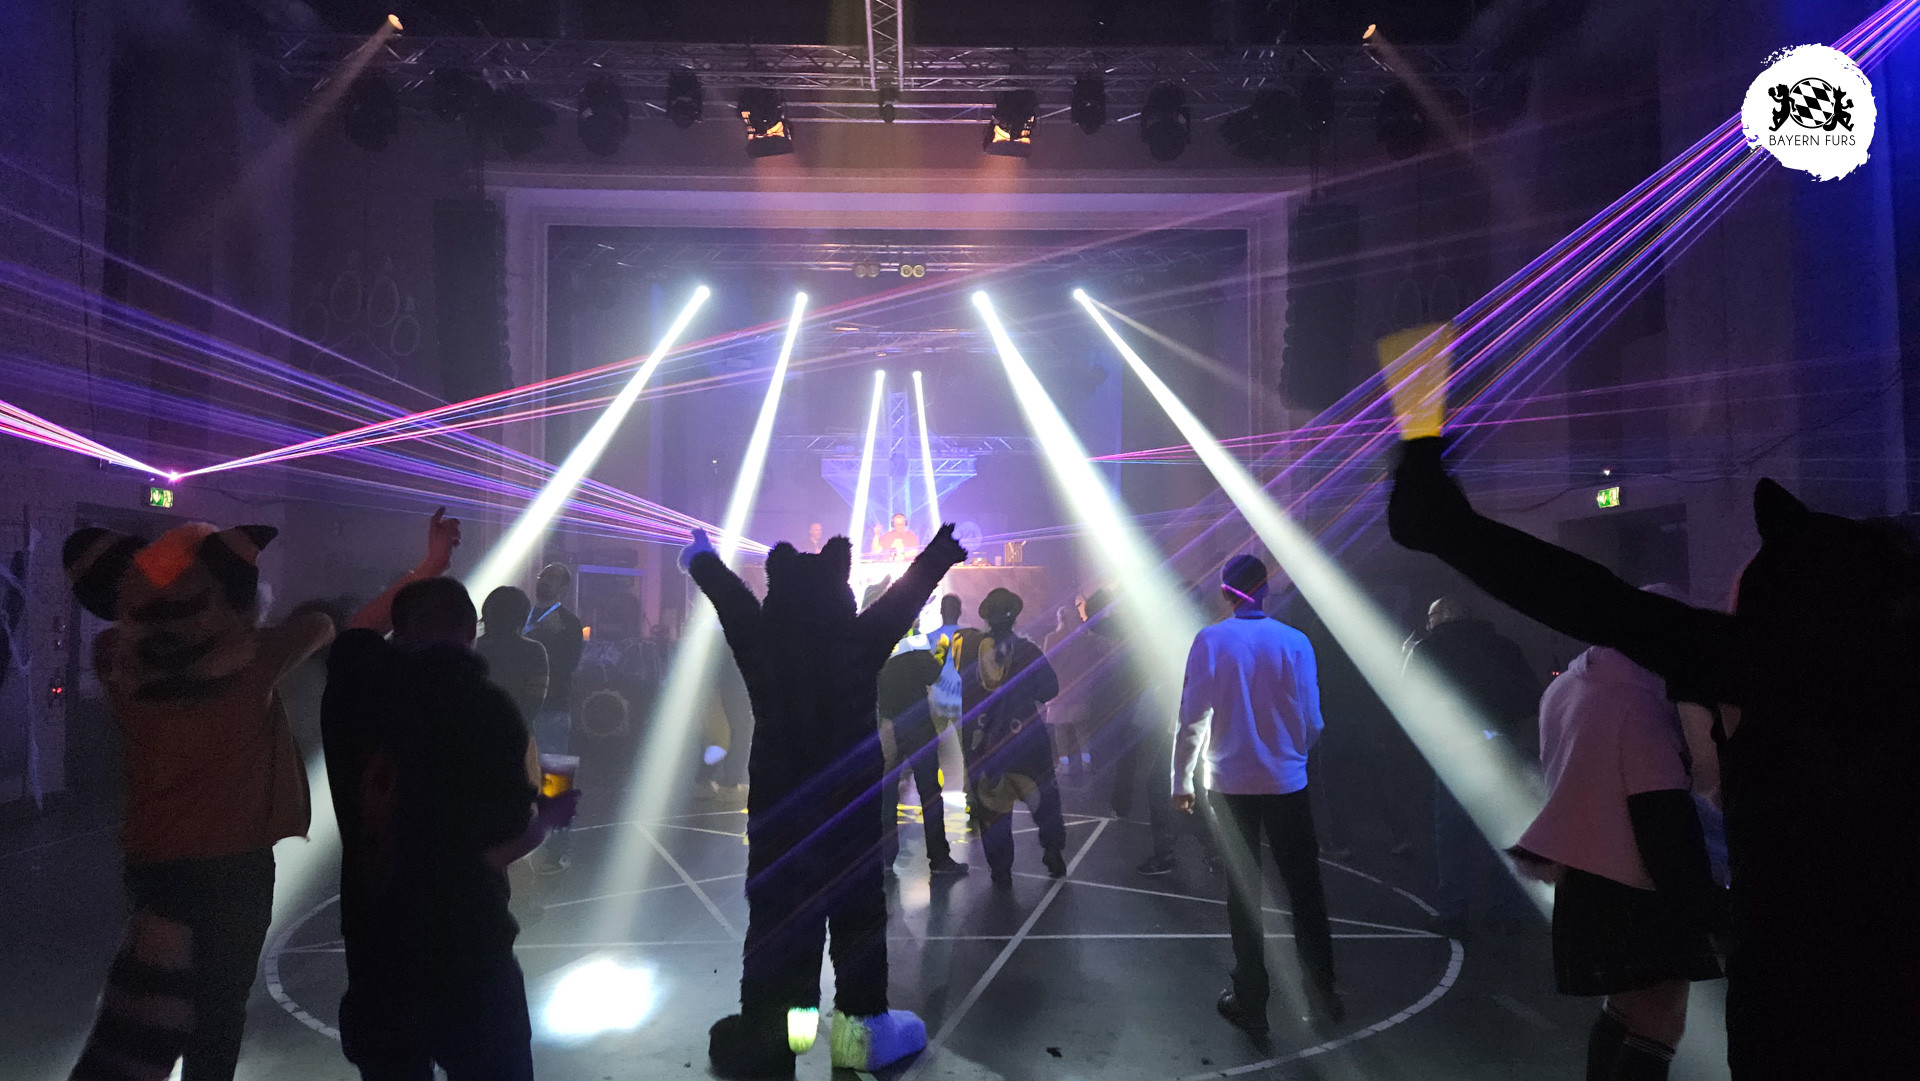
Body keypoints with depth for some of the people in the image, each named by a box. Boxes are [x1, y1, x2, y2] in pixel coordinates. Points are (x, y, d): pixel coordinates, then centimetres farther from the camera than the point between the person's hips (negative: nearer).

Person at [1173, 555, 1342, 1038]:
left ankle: (1251, 1004, 18)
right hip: (1286, 783, 0)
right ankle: (1322, 1001, 19)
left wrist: (1182, 780, 0)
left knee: (1243, 892, 11)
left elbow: (1192, 717, -9)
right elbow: (1311, 721, -5)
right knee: (1305, 891, 12)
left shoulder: (1209, 641, -9)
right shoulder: (1294, 641, -7)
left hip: (1230, 784, 0)